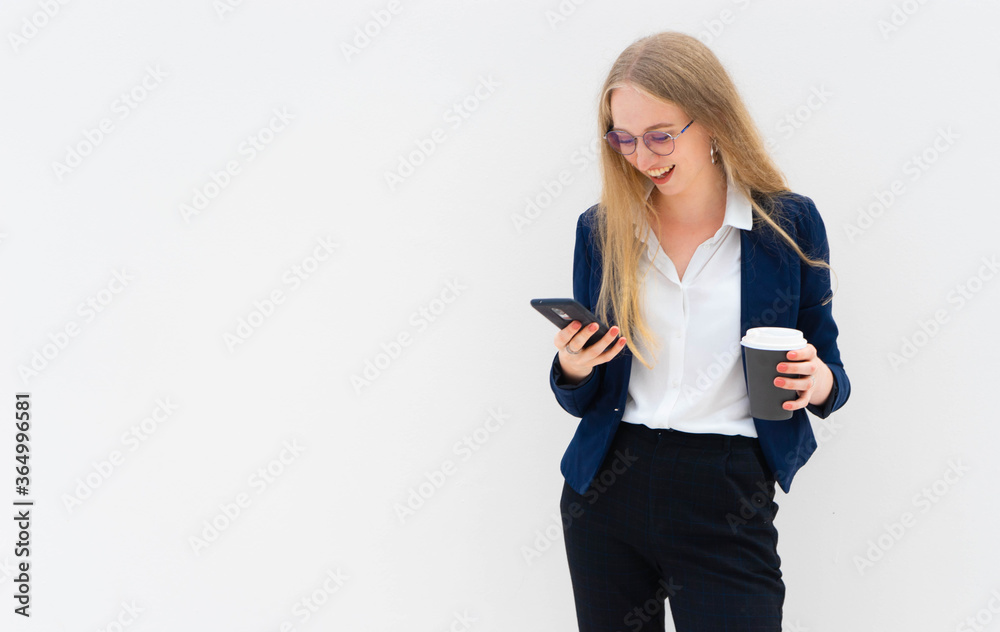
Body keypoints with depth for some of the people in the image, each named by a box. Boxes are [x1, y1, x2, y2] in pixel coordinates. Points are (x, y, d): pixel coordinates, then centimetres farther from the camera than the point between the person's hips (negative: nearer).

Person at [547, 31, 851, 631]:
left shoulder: (789, 222, -3)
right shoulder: (602, 228, 3)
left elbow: (828, 368, 5)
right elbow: (583, 402, 8)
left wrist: (821, 383, -17)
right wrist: (573, 370, -14)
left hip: (729, 502, -2)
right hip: (607, 489, 3)